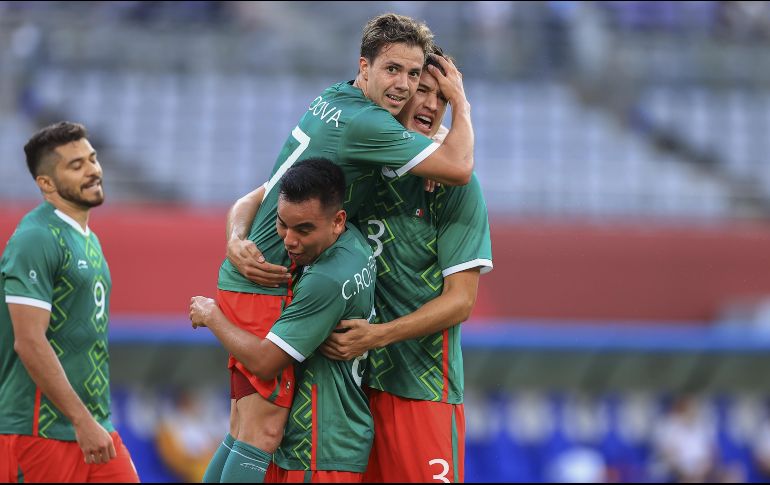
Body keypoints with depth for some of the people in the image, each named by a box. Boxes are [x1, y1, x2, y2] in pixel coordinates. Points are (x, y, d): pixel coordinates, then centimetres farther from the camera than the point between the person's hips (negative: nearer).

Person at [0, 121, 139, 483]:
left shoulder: (88, 239, 16)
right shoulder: (35, 239, -13)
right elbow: (30, 343, -20)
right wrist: (83, 421, -20)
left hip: (92, 425, 9)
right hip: (41, 434, -8)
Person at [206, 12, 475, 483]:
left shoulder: (333, 99, 10)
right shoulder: (364, 123, -19)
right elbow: (459, 166, -16)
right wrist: (462, 103, -1)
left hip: (247, 275, 10)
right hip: (268, 285, -10)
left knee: (244, 431, 13)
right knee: (263, 432, -11)